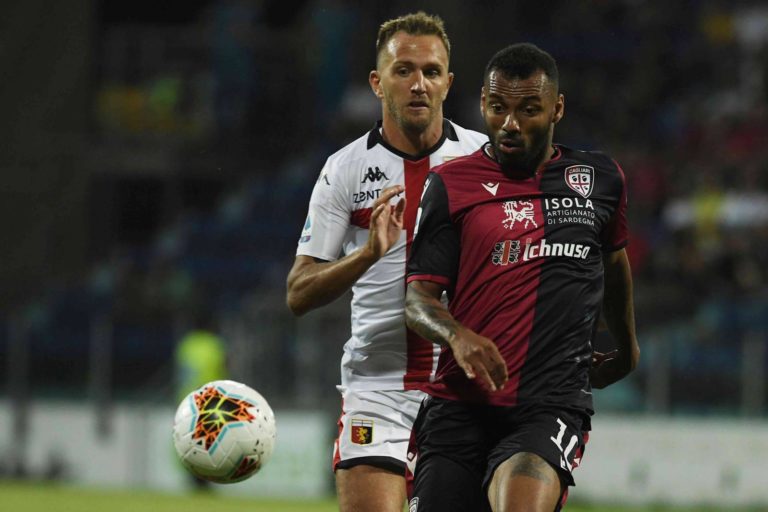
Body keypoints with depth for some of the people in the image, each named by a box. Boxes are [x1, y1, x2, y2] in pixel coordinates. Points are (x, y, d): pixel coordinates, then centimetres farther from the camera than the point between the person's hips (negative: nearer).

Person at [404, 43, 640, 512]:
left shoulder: (601, 180, 11)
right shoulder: (451, 185, 4)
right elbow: (418, 296, 0)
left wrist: (627, 348, 44)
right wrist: (457, 335, -22)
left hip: (552, 407, -1)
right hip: (459, 408, 1)